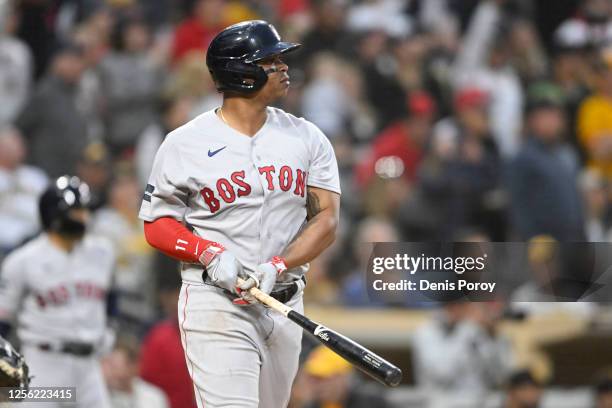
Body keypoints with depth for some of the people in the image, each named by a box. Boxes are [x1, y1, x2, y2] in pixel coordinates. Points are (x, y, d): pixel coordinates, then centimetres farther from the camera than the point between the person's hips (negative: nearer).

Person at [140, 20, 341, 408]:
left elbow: (327, 219, 2)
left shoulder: (308, 138, 8)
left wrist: (278, 266, -15)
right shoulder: (185, 144, -1)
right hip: (216, 303, -5)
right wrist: (210, 254, -16)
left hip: (286, 301, 5)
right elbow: (157, 225, 2)